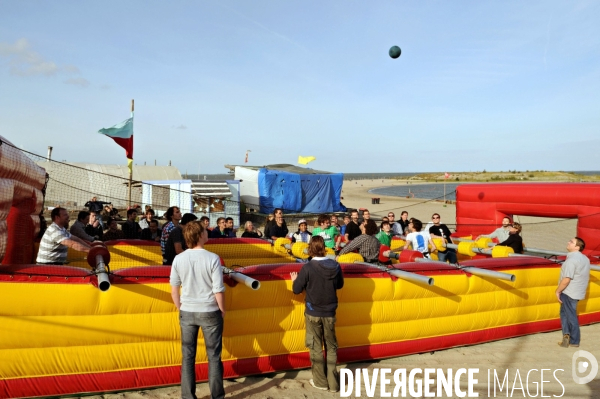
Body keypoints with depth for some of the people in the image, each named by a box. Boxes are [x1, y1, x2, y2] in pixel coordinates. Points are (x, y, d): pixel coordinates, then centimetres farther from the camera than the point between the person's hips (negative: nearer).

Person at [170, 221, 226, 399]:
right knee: (214, 356, 11)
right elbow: (218, 290, -14)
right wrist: (222, 310, 2)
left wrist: (181, 309, 15)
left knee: (188, 356, 13)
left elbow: (174, 290, 0)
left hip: (187, 313, 3)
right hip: (210, 312, -2)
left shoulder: (178, 259, -6)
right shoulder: (213, 258, -16)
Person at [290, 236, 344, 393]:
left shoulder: (307, 267, -19)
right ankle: (333, 382, 19)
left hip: (313, 313, -3)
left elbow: (297, 290, -11)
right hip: (330, 313, 3)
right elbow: (340, 285, 8)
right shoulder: (335, 266, -8)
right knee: (331, 346, 15)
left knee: (316, 347, 11)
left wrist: (295, 280, 10)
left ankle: (320, 381, 21)